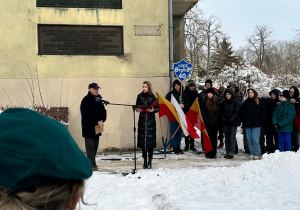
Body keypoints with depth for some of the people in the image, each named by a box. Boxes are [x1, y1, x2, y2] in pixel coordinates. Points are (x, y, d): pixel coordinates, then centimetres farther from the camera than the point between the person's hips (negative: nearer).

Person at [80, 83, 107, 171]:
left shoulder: (99, 99, 13)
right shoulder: (86, 100, -9)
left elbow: (103, 111, 15)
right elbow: (86, 114, -16)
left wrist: (102, 120, -5)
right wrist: (97, 122, -19)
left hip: (97, 127, 7)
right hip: (88, 127, -7)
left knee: (95, 145, 11)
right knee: (90, 146, -7)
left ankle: (91, 163, 20)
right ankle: (92, 165, -7)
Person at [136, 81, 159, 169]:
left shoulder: (153, 97, 1)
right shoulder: (139, 96, 7)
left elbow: (158, 108, 4)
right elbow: (136, 106, 15)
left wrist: (153, 110, -15)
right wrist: (137, 109, -6)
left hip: (151, 120, -2)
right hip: (142, 120, 2)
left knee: (150, 141, -4)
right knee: (142, 141, 1)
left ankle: (150, 162, 4)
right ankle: (145, 161, 9)